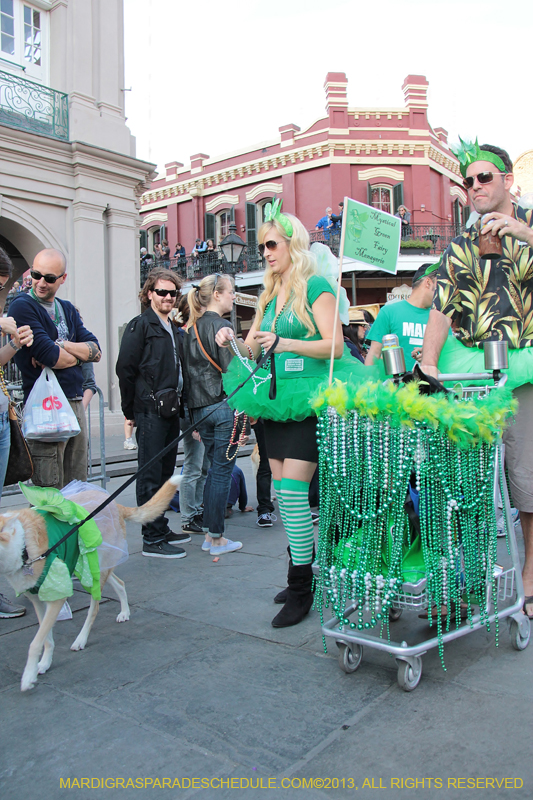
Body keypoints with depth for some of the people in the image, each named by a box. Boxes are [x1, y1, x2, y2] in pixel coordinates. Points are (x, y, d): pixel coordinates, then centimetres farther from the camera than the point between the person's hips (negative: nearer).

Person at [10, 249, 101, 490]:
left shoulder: (68, 309, 17)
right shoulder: (22, 307, -5)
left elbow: (96, 351, 7)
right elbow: (50, 356, -16)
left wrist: (61, 346, -9)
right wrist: (78, 355, 4)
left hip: (76, 404, 7)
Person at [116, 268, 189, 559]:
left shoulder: (172, 330, 19)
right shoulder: (140, 325, -5)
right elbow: (125, 369, -10)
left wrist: (177, 404, 14)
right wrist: (131, 411, -8)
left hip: (170, 412, 8)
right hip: (150, 411, -8)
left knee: (165, 473, 13)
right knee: (151, 475, -4)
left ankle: (161, 530, 24)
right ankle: (152, 539, 2)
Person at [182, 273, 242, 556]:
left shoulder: (191, 328, 14)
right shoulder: (220, 326, -11)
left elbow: (189, 370, 15)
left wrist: (195, 414, 18)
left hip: (199, 408, 8)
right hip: (223, 405, -8)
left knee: (215, 469, 15)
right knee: (222, 471, 0)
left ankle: (209, 534, 20)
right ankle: (217, 539, 7)